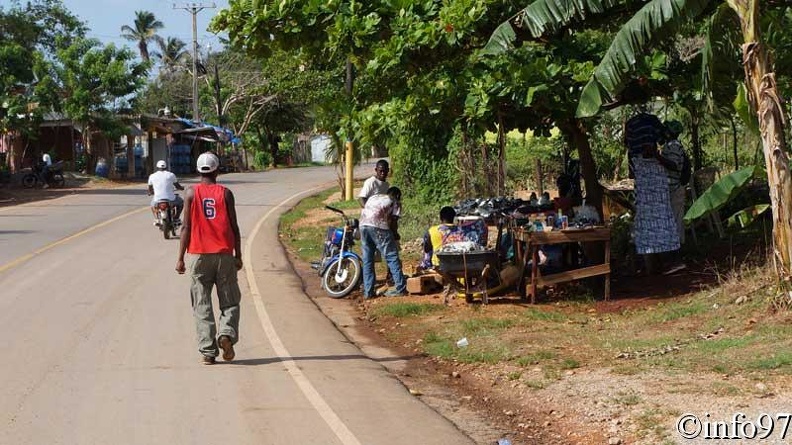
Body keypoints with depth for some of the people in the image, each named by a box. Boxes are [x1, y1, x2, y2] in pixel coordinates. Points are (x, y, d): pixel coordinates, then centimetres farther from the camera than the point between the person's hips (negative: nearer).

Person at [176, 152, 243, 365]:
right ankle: (227, 334, -16)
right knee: (230, 301, 10)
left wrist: (180, 258, 2)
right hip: (224, 254, 0)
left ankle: (207, 351, -3)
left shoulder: (191, 193, 1)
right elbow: (234, 227, 0)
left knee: (202, 306, 3)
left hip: (199, 254, 0)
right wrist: (238, 255, 8)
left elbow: (186, 227, -2)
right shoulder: (225, 193, 2)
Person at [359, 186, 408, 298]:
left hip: (363, 225, 5)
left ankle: (368, 292, 10)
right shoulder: (395, 202, 15)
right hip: (378, 226, -5)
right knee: (392, 257, 2)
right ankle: (401, 287, -2)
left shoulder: (373, 197, 31)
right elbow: (393, 221, 4)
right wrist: (395, 235, 22)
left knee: (367, 260, 11)